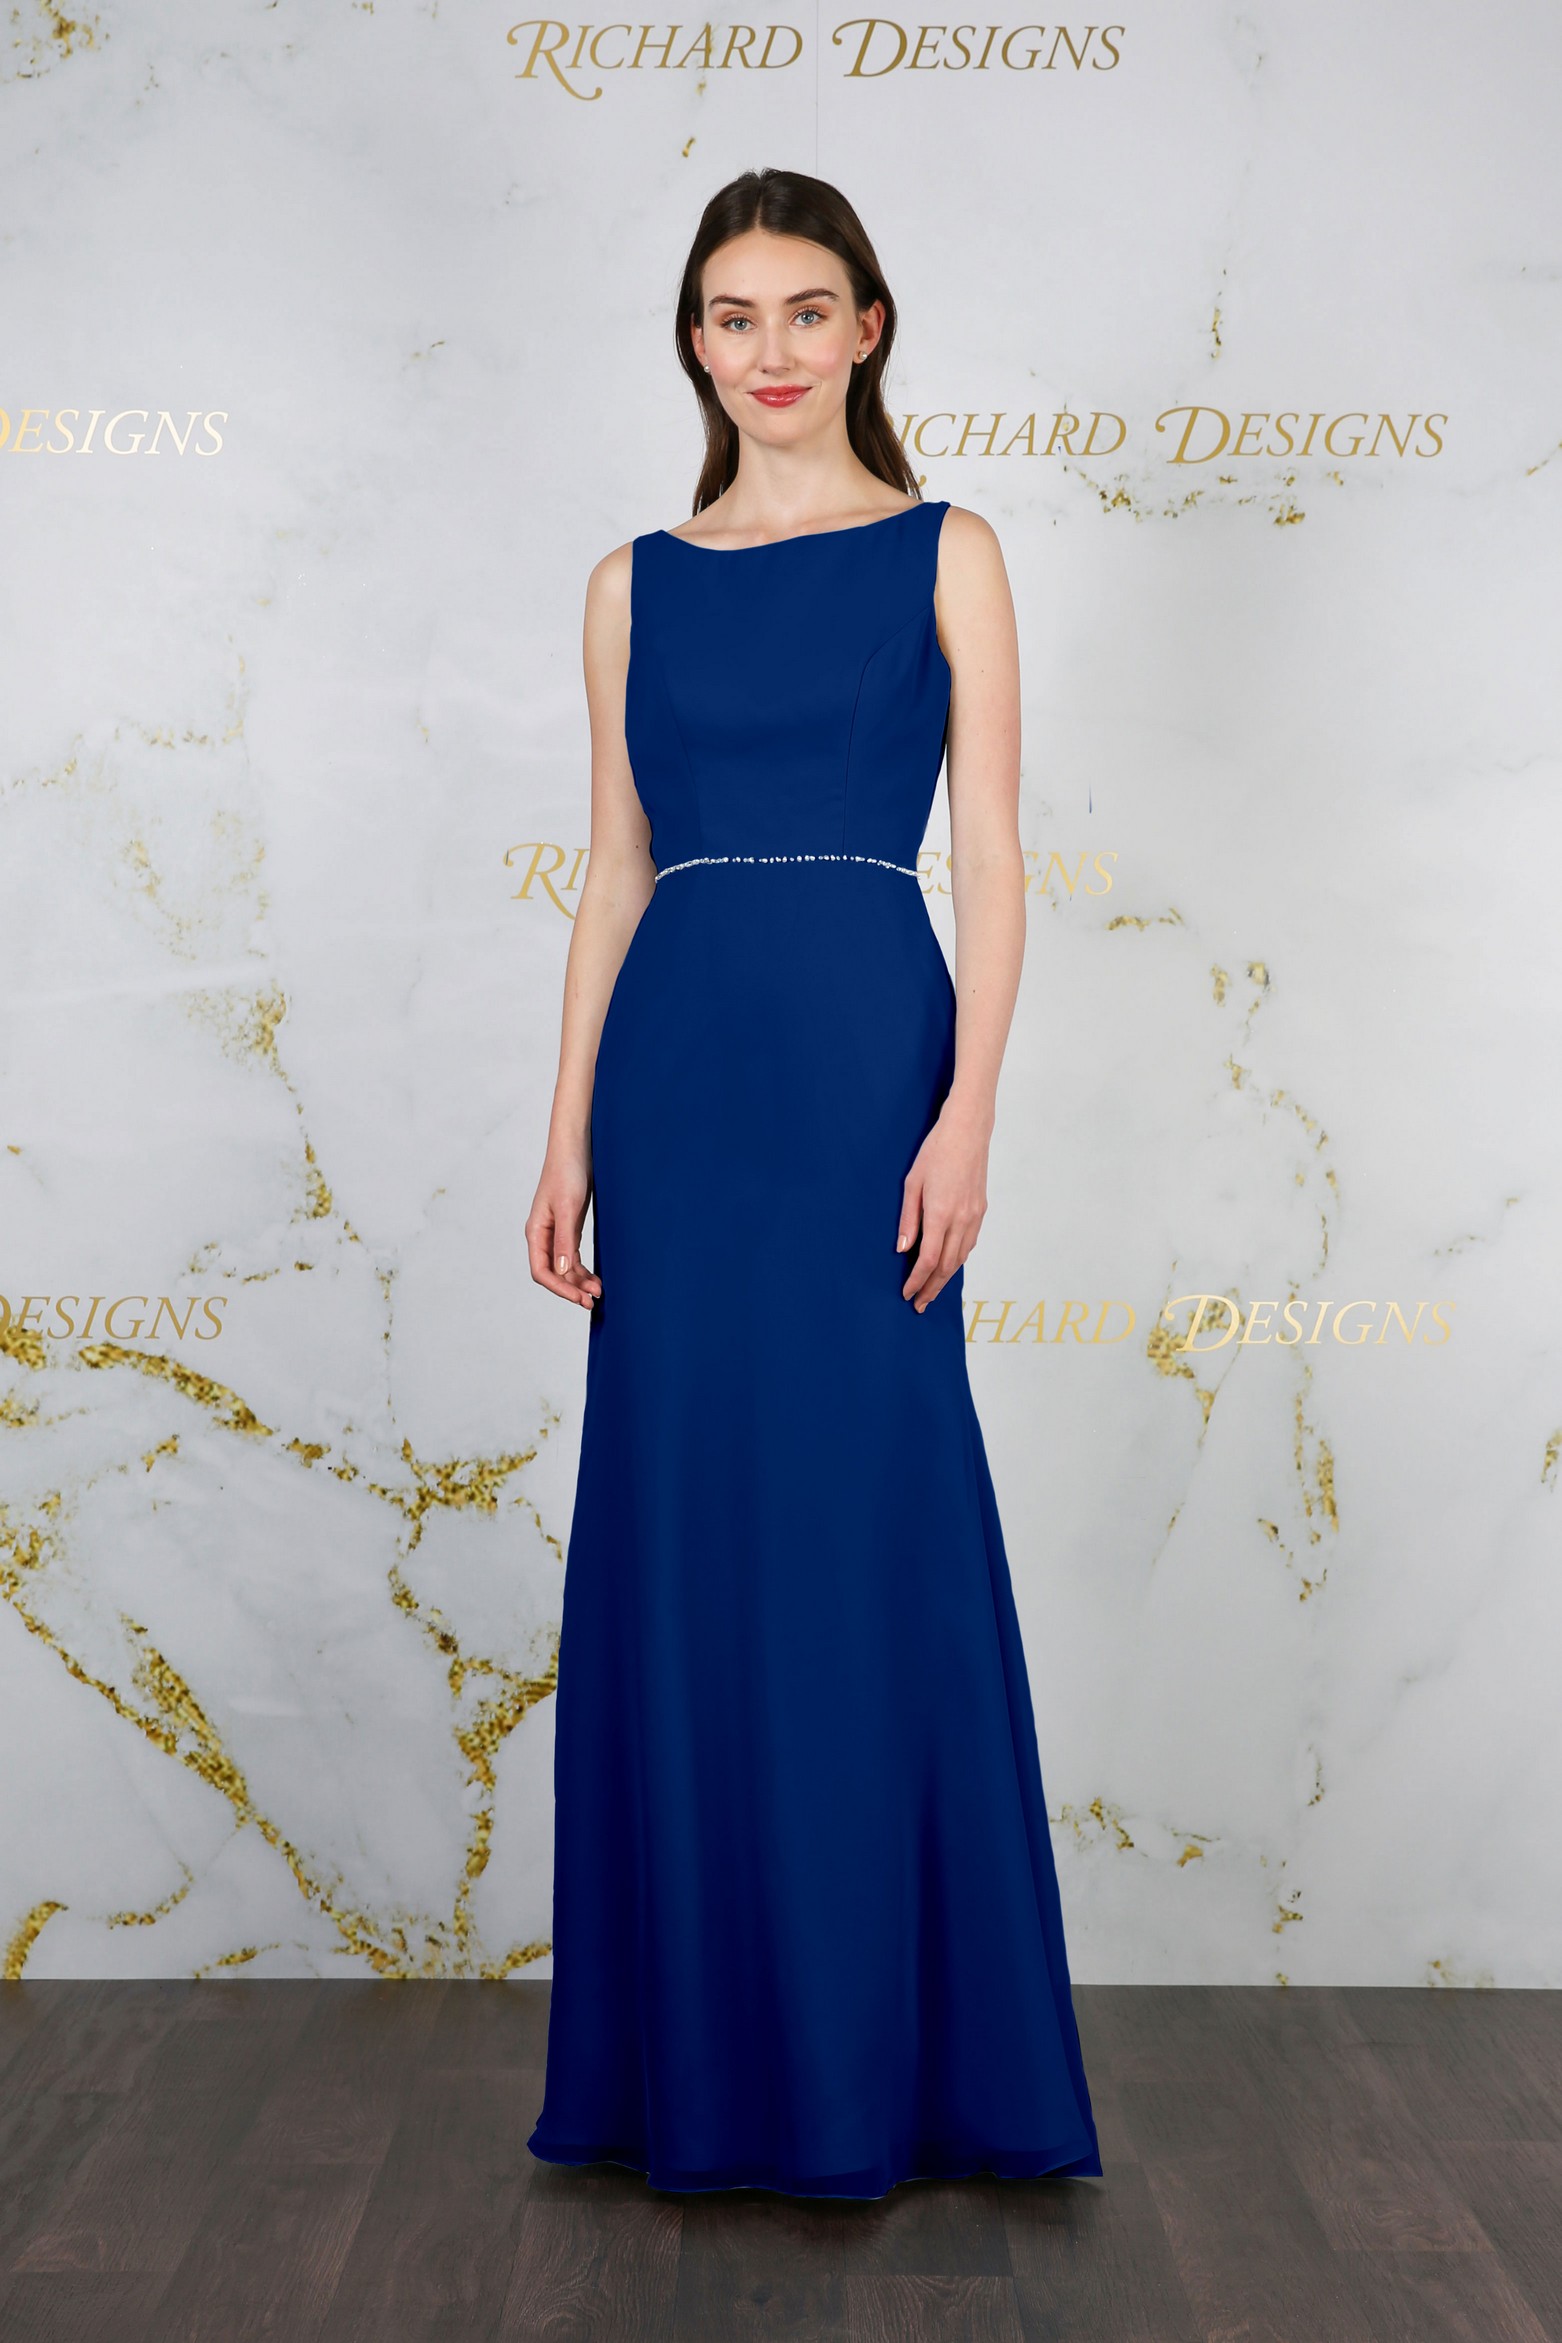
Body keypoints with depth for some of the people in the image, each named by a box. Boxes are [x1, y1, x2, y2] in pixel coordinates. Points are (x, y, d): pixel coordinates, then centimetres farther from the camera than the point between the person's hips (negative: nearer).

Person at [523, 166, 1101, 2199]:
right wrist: (570, 1134, 5)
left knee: (871, 1527, -1)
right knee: (679, 1535, 5)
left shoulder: (944, 554, 6)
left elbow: (993, 856, -1)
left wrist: (967, 1115, -12)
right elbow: (615, 876, 12)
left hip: (869, 1058, -3)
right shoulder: (638, 584, 14)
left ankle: (886, 2047, 16)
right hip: (676, 1075, 3)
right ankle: (705, 2047, 21)